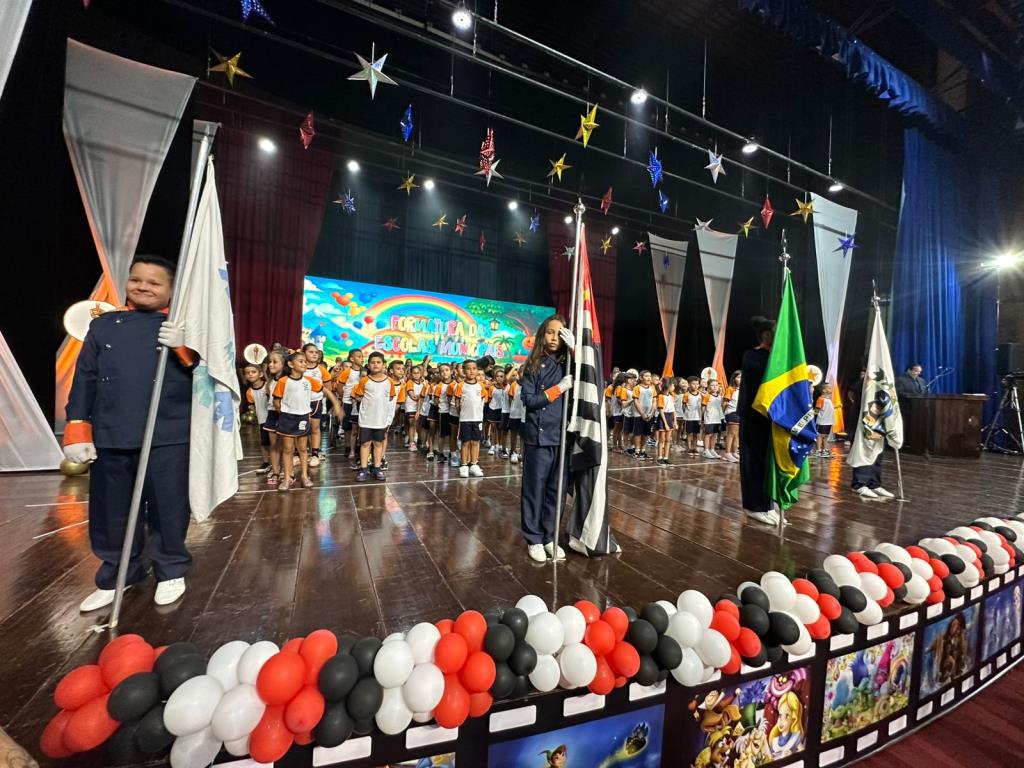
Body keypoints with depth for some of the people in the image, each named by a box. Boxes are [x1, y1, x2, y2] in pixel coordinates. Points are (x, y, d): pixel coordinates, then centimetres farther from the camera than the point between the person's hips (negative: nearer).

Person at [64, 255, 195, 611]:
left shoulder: (183, 328, 1)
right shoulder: (103, 325, 9)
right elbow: (84, 379, 9)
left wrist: (185, 350, -24)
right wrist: (78, 429, 4)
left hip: (168, 438, -3)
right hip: (110, 438, 4)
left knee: (167, 508, 6)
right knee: (112, 511, 15)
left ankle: (171, 572, 25)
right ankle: (115, 577, 34)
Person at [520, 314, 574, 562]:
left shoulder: (568, 363, 8)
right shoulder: (533, 365, -1)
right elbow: (529, 400, -8)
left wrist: (574, 348, -13)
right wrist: (559, 388, -14)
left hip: (564, 436, 3)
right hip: (538, 436, -3)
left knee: (557, 489, 11)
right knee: (535, 489, 6)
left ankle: (550, 537, 27)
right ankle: (534, 539, 22)